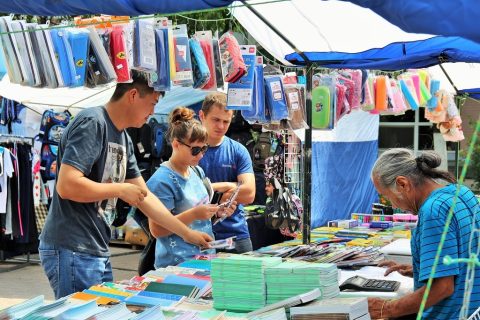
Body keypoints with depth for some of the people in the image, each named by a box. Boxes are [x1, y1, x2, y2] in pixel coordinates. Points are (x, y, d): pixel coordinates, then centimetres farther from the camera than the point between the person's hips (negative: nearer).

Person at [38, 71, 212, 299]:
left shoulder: (124, 139, 13)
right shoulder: (92, 124, -15)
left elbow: (144, 196, 18)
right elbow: (66, 185, -25)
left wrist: (187, 233, 17)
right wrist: (121, 190, -14)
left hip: (98, 252, 9)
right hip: (72, 252, -9)